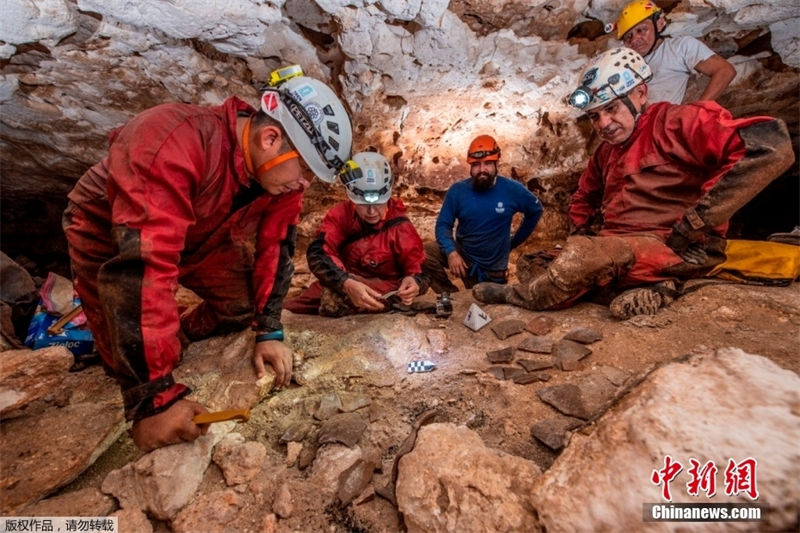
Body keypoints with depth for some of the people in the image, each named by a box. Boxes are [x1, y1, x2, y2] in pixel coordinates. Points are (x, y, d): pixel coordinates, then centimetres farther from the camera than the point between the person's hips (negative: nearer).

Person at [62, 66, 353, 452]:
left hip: (197, 236, 5)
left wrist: (269, 332, -18)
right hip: (107, 232, -4)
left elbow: (274, 246, -14)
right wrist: (155, 397, -42)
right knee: (132, 363, -8)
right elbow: (144, 268, -44)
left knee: (244, 306, -3)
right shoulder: (172, 146, -40)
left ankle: (181, 336, 22)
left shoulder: (282, 167, -20)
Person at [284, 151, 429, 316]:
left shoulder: (399, 225, -10)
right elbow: (318, 252, -23)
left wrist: (414, 280, -33)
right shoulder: (341, 214, -8)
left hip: (383, 289, -2)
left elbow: (415, 263, -6)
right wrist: (347, 284, -43)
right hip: (340, 285, 3)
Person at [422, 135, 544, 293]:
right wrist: (451, 252, -29)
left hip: (493, 267, 0)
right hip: (462, 255, 0)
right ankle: (451, 295, -6)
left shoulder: (513, 190, -13)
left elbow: (535, 211, 5)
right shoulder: (457, 190, -13)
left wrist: (513, 241, 3)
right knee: (423, 253, -25)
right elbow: (443, 224, -10)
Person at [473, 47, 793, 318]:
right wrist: (585, 233, 8)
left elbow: (771, 145, -18)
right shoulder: (606, 152, 17)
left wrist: (691, 227, -19)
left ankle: (513, 296, -9)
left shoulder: (676, 123, -5)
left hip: (677, 252, -8)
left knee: (582, 257, -30)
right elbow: (582, 199, 28)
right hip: (613, 248, 8)